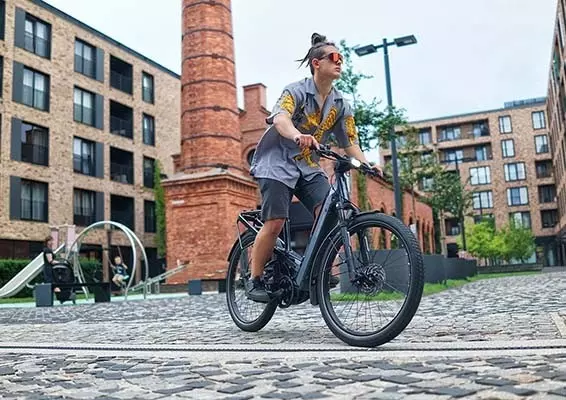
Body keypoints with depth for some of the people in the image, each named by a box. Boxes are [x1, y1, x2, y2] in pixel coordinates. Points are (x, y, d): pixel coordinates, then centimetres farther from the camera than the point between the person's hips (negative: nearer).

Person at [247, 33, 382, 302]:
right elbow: (280, 119, -31)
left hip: (308, 166, 5)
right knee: (275, 222, -17)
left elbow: (350, 143, 4)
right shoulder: (296, 91, -11)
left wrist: (367, 164, -16)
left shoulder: (341, 105, 6)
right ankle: (255, 280, -1)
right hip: (277, 161, -5)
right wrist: (298, 136, -53)